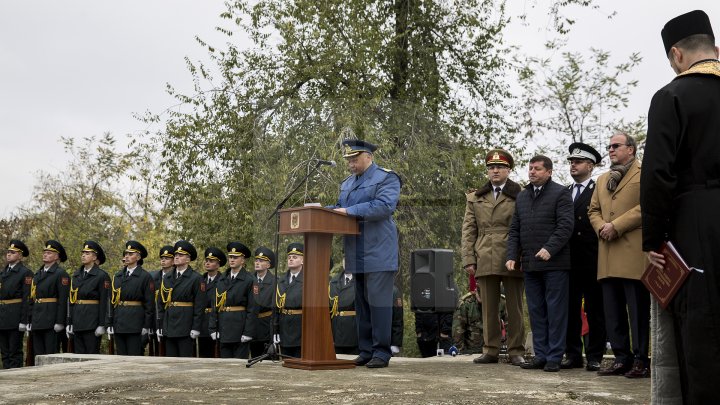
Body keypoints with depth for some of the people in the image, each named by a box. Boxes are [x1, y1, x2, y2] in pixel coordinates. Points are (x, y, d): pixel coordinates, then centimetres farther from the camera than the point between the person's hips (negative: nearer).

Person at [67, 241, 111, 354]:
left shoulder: (101, 275, -6)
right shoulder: (76, 275, 13)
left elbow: (104, 301, -10)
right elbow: (72, 299, 13)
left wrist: (101, 325, -14)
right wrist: (69, 322, 9)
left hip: (92, 320, -6)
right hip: (77, 320, 6)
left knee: (92, 354, -3)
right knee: (79, 354, 9)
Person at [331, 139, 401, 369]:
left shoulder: (386, 178, -3)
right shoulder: (347, 183, 22)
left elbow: (384, 205, -19)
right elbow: (339, 208, 23)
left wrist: (349, 211, -20)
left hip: (378, 254, -8)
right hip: (357, 256, 8)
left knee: (378, 301, -6)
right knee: (361, 303, 10)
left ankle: (381, 352, 0)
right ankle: (365, 351, 16)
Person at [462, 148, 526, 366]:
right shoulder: (475, 198, 15)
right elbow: (468, 231, 11)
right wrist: (468, 259, 2)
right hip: (485, 261, 2)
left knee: (515, 307, 3)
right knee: (489, 309, 6)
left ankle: (516, 352, 10)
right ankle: (490, 350, 14)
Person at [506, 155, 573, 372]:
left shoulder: (560, 193, -1)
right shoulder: (522, 196, 18)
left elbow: (565, 226, -11)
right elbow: (514, 230, 18)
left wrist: (549, 249, -21)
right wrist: (512, 256, 6)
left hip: (554, 264, -6)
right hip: (530, 264, 6)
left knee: (556, 311, -1)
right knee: (536, 311, 9)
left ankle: (554, 357, 4)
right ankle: (540, 355, 15)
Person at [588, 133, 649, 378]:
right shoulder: (602, 180, 25)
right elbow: (593, 210, 23)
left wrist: (616, 226, -13)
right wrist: (601, 227, 1)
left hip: (634, 254, -7)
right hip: (608, 257, 7)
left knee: (639, 310, -4)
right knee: (613, 312, 7)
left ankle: (641, 361, 2)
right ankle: (622, 359, 13)